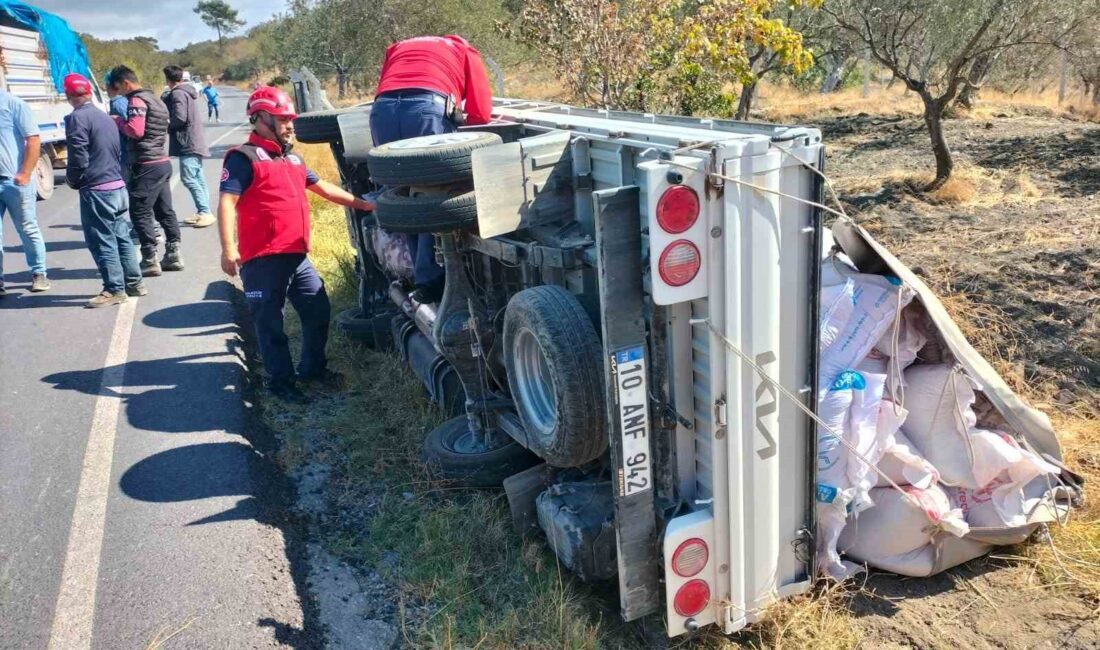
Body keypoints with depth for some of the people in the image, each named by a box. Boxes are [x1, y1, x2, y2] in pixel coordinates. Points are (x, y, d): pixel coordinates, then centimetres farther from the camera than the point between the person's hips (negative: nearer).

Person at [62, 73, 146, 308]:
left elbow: (78, 158, -17)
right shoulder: (105, 117, 14)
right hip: (118, 186, 8)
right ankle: (134, 283, 20)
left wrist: (72, 180, 1)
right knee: (121, 236, 14)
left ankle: (115, 290, 2)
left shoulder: (77, 118, -12)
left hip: (96, 190, -8)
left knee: (101, 241, -1)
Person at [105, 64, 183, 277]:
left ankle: (150, 261, -2)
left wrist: (118, 121, -6)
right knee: (165, 210, 12)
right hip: (163, 162, 10)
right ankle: (173, 255, 16)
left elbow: (135, 130, -22)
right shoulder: (155, 99, 19)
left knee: (140, 212, -4)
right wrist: (122, 122, 13)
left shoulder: (137, 100, -11)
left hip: (147, 166, -9)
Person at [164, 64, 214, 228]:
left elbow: (179, 118, -21)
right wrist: (170, 120, 14)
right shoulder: (188, 90, 17)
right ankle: (202, 212, 14)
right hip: (195, 140, 10)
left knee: (188, 179, -12)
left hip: (188, 142, -10)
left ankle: (205, 212, -15)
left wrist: (167, 124, -3)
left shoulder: (177, 93, -12)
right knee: (197, 178, 11)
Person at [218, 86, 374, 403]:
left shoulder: (292, 158, 20)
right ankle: (281, 381, 11)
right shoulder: (244, 158, -6)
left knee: (319, 309, 14)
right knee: (270, 323, 1)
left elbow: (323, 188, 29)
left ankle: (312, 368, 30)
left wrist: (361, 204, 27)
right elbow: (227, 202, -15)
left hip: (297, 256, 8)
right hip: (262, 260, -8)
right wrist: (228, 248, -24)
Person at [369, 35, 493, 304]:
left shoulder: (397, 48, 39)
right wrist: (455, 119, 36)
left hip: (382, 109, 4)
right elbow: (481, 114, 16)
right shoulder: (466, 52, 28)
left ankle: (424, 276, 15)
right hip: (429, 106, -4)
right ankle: (431, 280, 2)